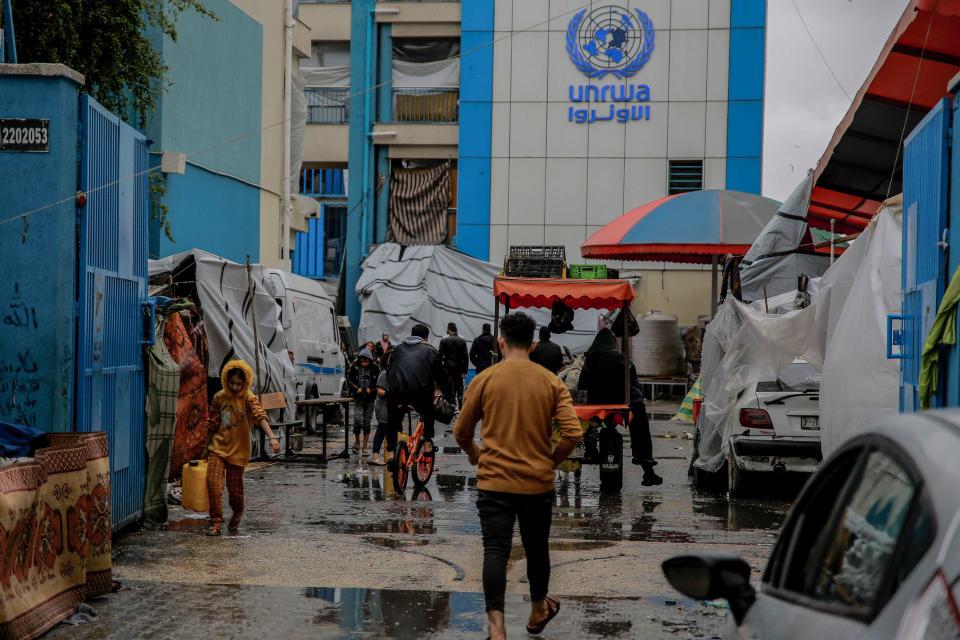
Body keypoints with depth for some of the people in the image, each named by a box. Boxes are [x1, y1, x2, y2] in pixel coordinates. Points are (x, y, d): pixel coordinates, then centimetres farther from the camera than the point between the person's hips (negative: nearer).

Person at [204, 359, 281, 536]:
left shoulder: (248, 398, -9)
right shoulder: (219, 397, 3)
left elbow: (260, 416, -25)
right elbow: (213, 424, 13)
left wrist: (272, 437, -41)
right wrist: (208, 447, 19)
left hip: (238, 449, -2)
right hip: (218, 447, 3)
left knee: (234, 487, 4)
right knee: (213, 482, -12)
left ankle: (237, 513, 35)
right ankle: (216, 523, -5)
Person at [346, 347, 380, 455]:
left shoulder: (375, 368, 2)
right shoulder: (354, 367, 1)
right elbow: (349, 380, 8)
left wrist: (371, 389, -5)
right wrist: (356, 389, -5)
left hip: (370, 398, 1)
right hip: (359, 398, -1)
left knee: (367, 422, 3)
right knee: (357, 420, -14)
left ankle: (365, 448, 10)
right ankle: (357, 442, 8)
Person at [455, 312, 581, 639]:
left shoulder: (484, 380, -3)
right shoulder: (552, 382, -1)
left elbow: (461, 433, 5)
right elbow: (573, 434, -9)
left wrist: (477, 456, 24)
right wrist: (550, 461, 7)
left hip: (494, 482, -2)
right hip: (538, 483, 2)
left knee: (496, 552, -5)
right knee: (537, 550, 19)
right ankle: (538, 611, 40)